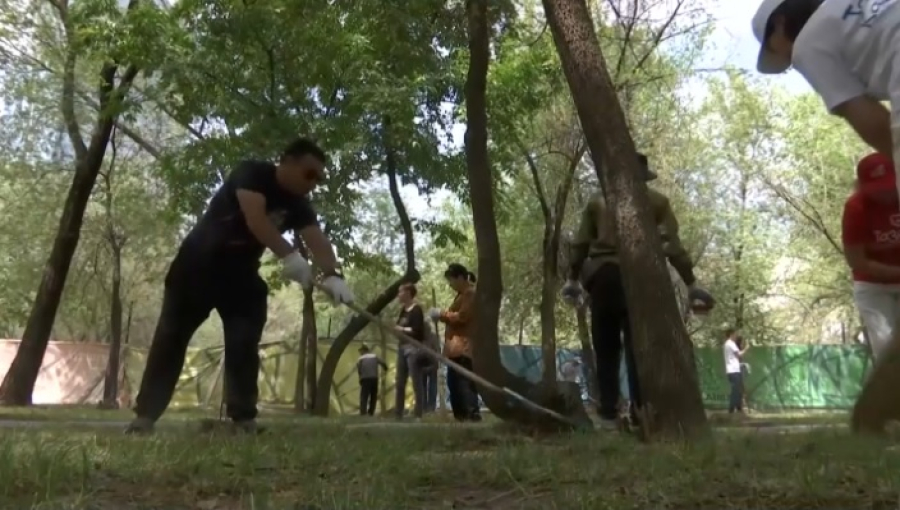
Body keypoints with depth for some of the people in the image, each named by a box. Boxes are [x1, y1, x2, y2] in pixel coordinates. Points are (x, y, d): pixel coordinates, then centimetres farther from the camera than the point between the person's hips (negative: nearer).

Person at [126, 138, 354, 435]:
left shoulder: (298, 205, -5)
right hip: (199, 264, -4)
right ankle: (145, 416, 7)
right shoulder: (251, 173, -21)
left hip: (241, 271, 5)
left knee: (244, 344, -5)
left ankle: (244, 418, 0)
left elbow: (318, 241, -20)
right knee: (171, 337, 0)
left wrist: (332, 275, -39)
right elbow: (255, 218, -38)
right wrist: (289, 256, -48)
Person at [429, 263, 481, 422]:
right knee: (454, 383, 10)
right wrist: (442, 315, 12)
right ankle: (462, 416, 14)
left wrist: (442, 314, -8)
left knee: (465, 383, -15)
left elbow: (462, 317, -16)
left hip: (463, 347, -10)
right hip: (457, 347, 10)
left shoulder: (470, 293, -8)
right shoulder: (463, 294, 24)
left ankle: (473, 415, -18)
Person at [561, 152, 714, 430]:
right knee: (638, 347, 0)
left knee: (606, 348, 7)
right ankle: (639, 413, -4)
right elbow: (672, 244, 2)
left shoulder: (598, 199, 13)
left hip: (602, 276, 2)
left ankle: (608, 414, 4)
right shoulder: (656, 201, 9)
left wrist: (573, 279, 21)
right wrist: (691, 284, 4)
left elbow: (580, 243, 11)